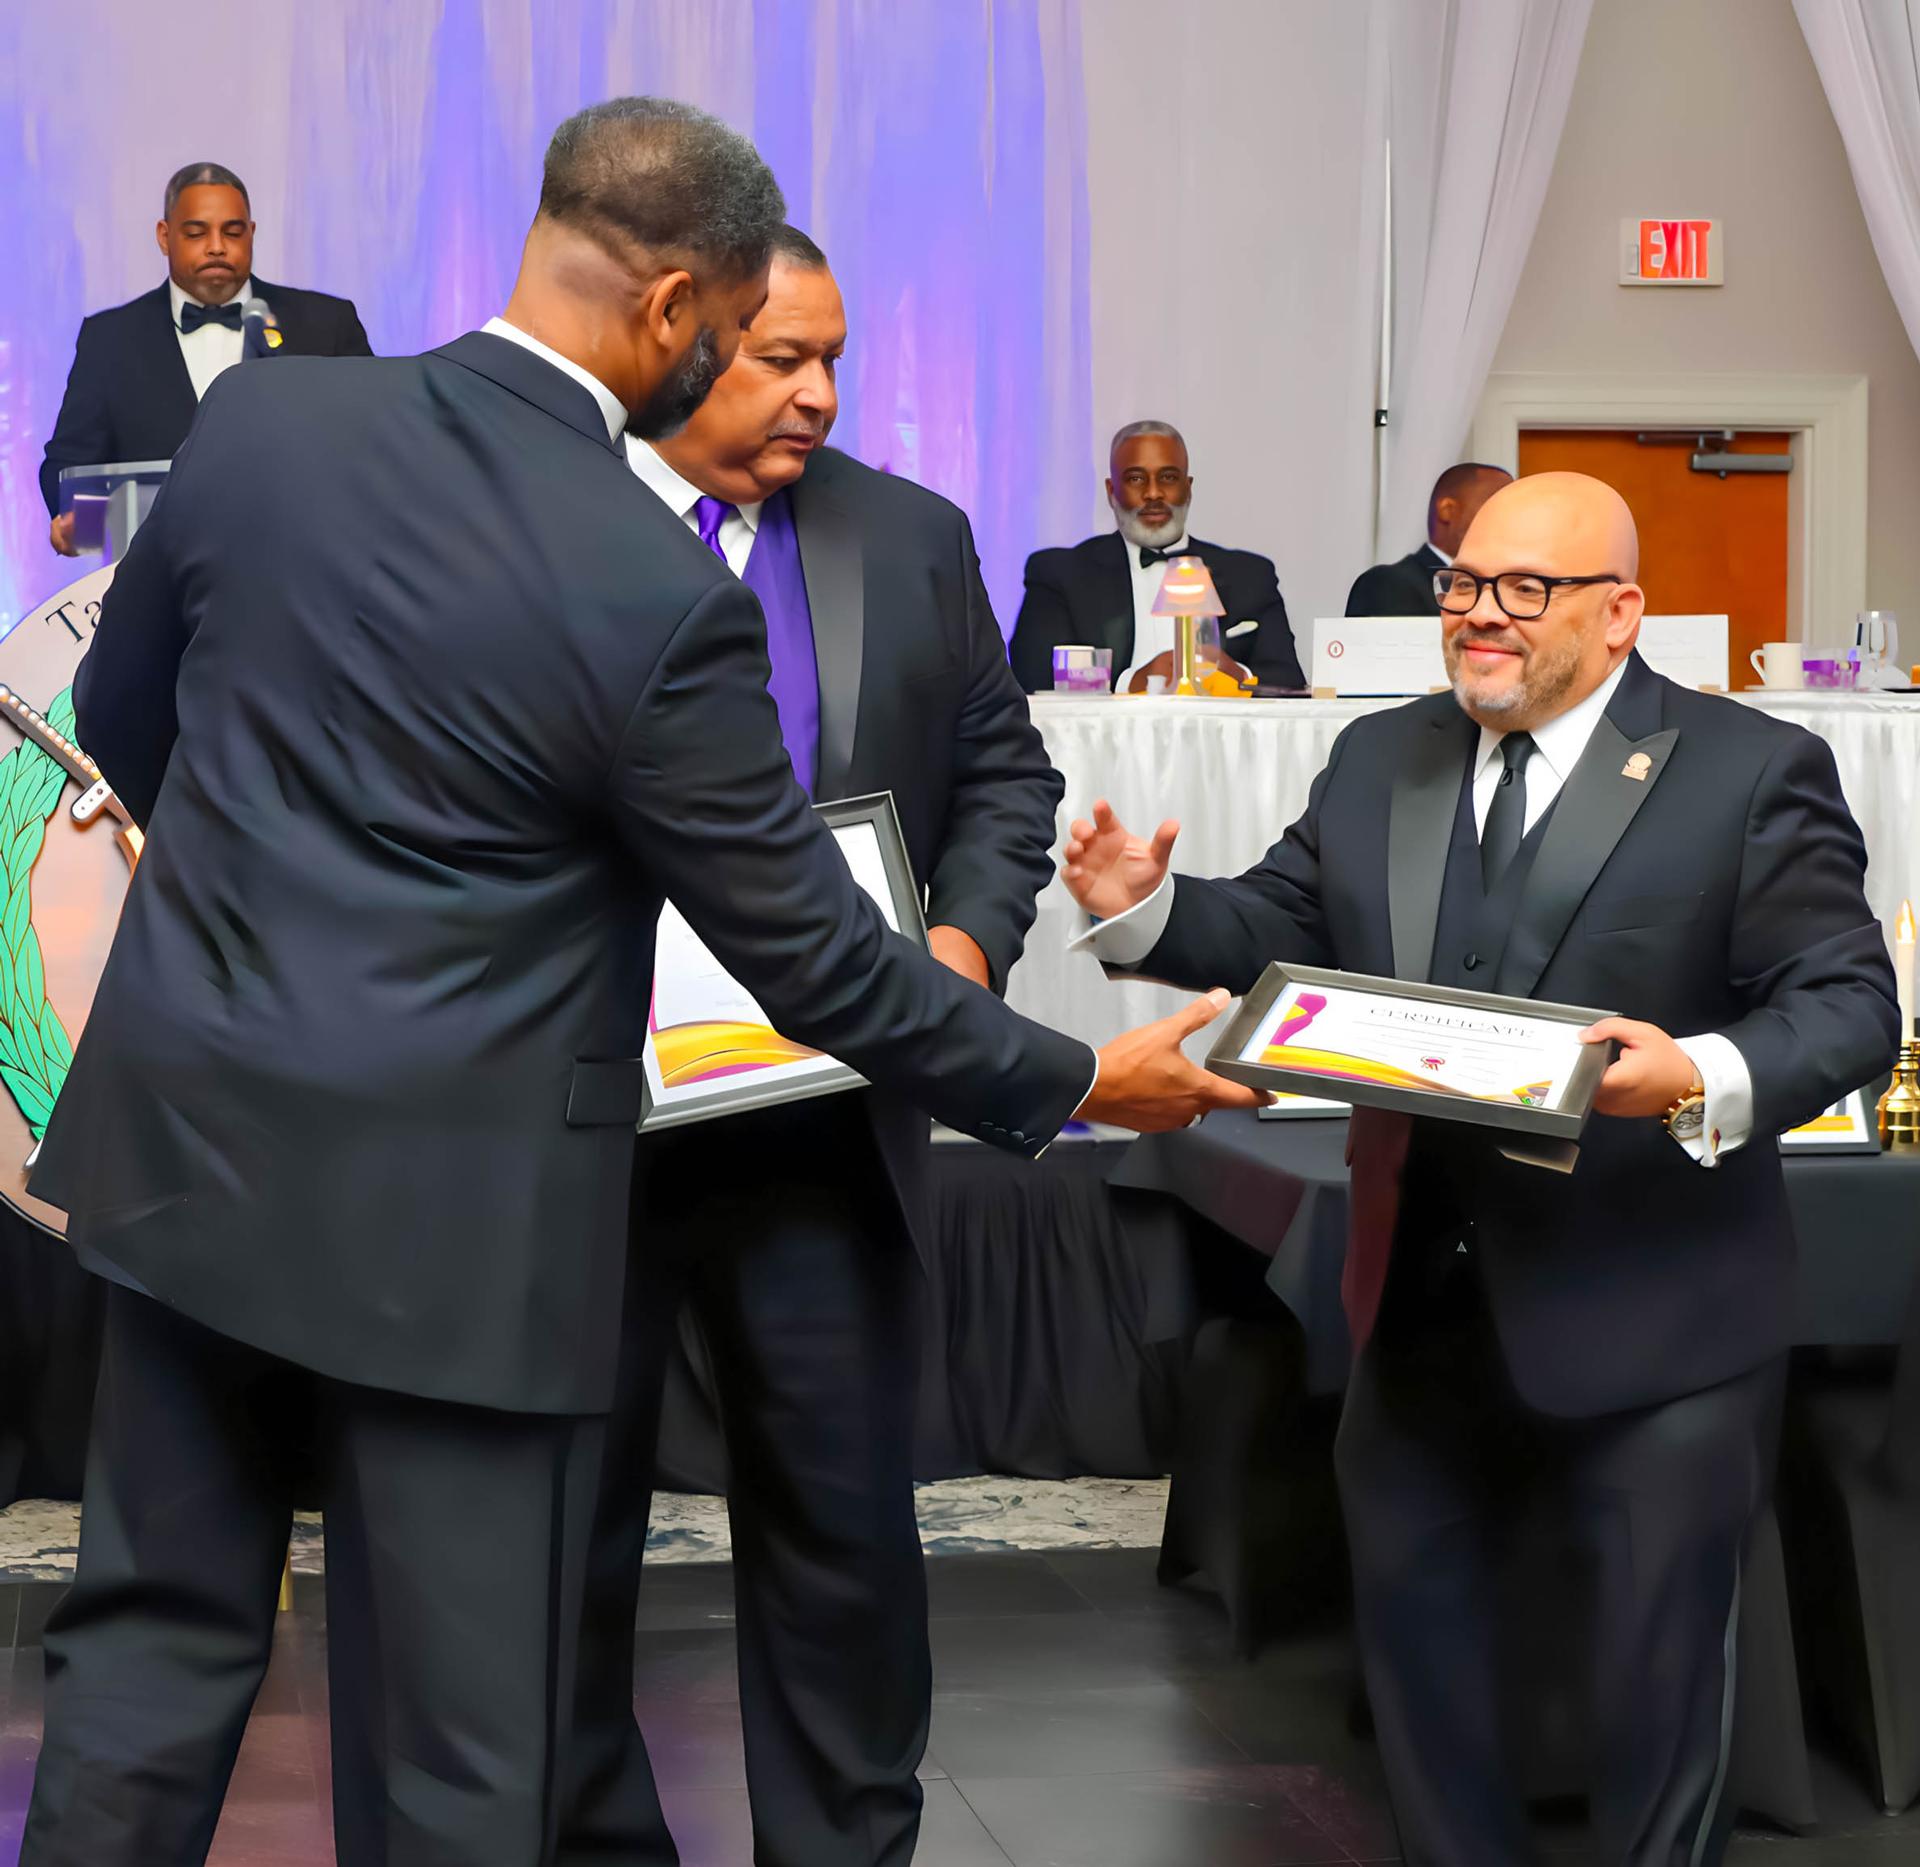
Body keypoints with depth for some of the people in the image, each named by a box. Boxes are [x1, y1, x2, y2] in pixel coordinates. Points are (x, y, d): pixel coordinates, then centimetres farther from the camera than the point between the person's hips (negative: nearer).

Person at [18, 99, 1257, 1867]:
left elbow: (120, 708, 12)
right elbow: (812, 952, -10)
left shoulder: (261, 419, -4)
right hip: (440, 1211, -5)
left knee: (157, 1636, 18)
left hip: (191, 1139, 6)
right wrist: (1075, 1083, 4)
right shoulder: (661, 594, -19)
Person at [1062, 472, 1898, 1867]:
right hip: (1427, 1293, 5)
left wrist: (1706, 1081, -32)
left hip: (1656, 1318, -5)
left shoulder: (1752, 774, -9)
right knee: (1406, 1597, 15)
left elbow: (1849, 1004, -14)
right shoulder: (1378, 760, 8)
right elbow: (1285, 929, 10)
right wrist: (1147, 909, -9)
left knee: (1660, 1640, 5)